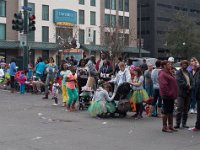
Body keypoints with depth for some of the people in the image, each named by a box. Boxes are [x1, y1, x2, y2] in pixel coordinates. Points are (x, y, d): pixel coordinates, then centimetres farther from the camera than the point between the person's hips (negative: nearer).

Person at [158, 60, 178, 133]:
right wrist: (168, 93, -21)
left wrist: (174, 94, 17)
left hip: (171, 96, 10)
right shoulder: (162, 74, -15)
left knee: (171, 111, 15)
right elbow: (163, 86, -23)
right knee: (166, 111, -4)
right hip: (167, 96, -10)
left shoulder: (169, 73, 18)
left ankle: (170, 126, 23)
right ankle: (164, 127, 3)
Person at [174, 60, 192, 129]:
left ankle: (184, 123, 15)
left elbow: (191, 81, 15)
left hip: (188, 93, 6)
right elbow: (180, 82, -14)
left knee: (186, 109, 8)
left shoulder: (188, 73, 17)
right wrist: (187, 86, -14)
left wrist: (190, 87, -5)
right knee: (180, 109, -8)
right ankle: (177, 124, -4)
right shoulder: (178, 73, -2)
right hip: (181, 93, -6)